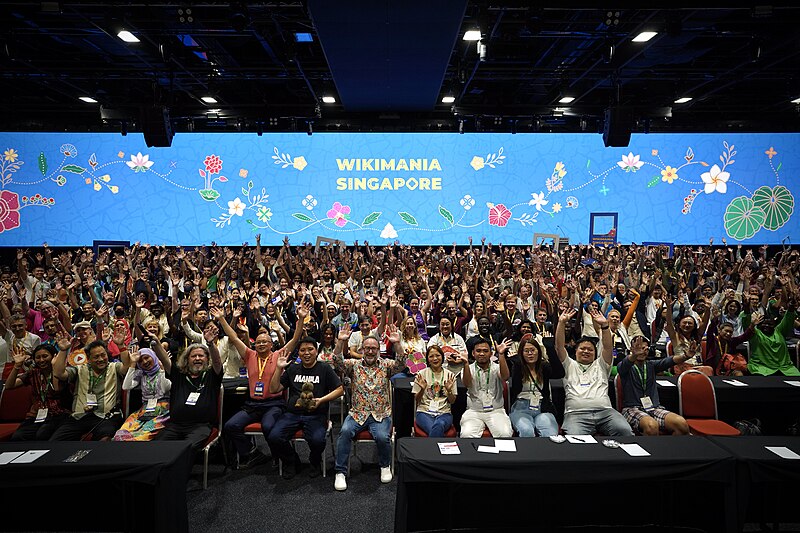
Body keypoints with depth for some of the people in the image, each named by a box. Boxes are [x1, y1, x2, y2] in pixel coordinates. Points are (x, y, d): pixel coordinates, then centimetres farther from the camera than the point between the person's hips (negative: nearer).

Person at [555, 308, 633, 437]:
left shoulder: (600, 365, 27)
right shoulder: (570, 365, 23)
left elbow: (608, 347, 12)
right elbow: (559, 346, 9)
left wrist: (604, 325, -2)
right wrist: (562, 323, -2)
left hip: (605, 411, 2)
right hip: (576, 412, -2)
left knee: (625, 431, -27)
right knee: (575, 439, -34)